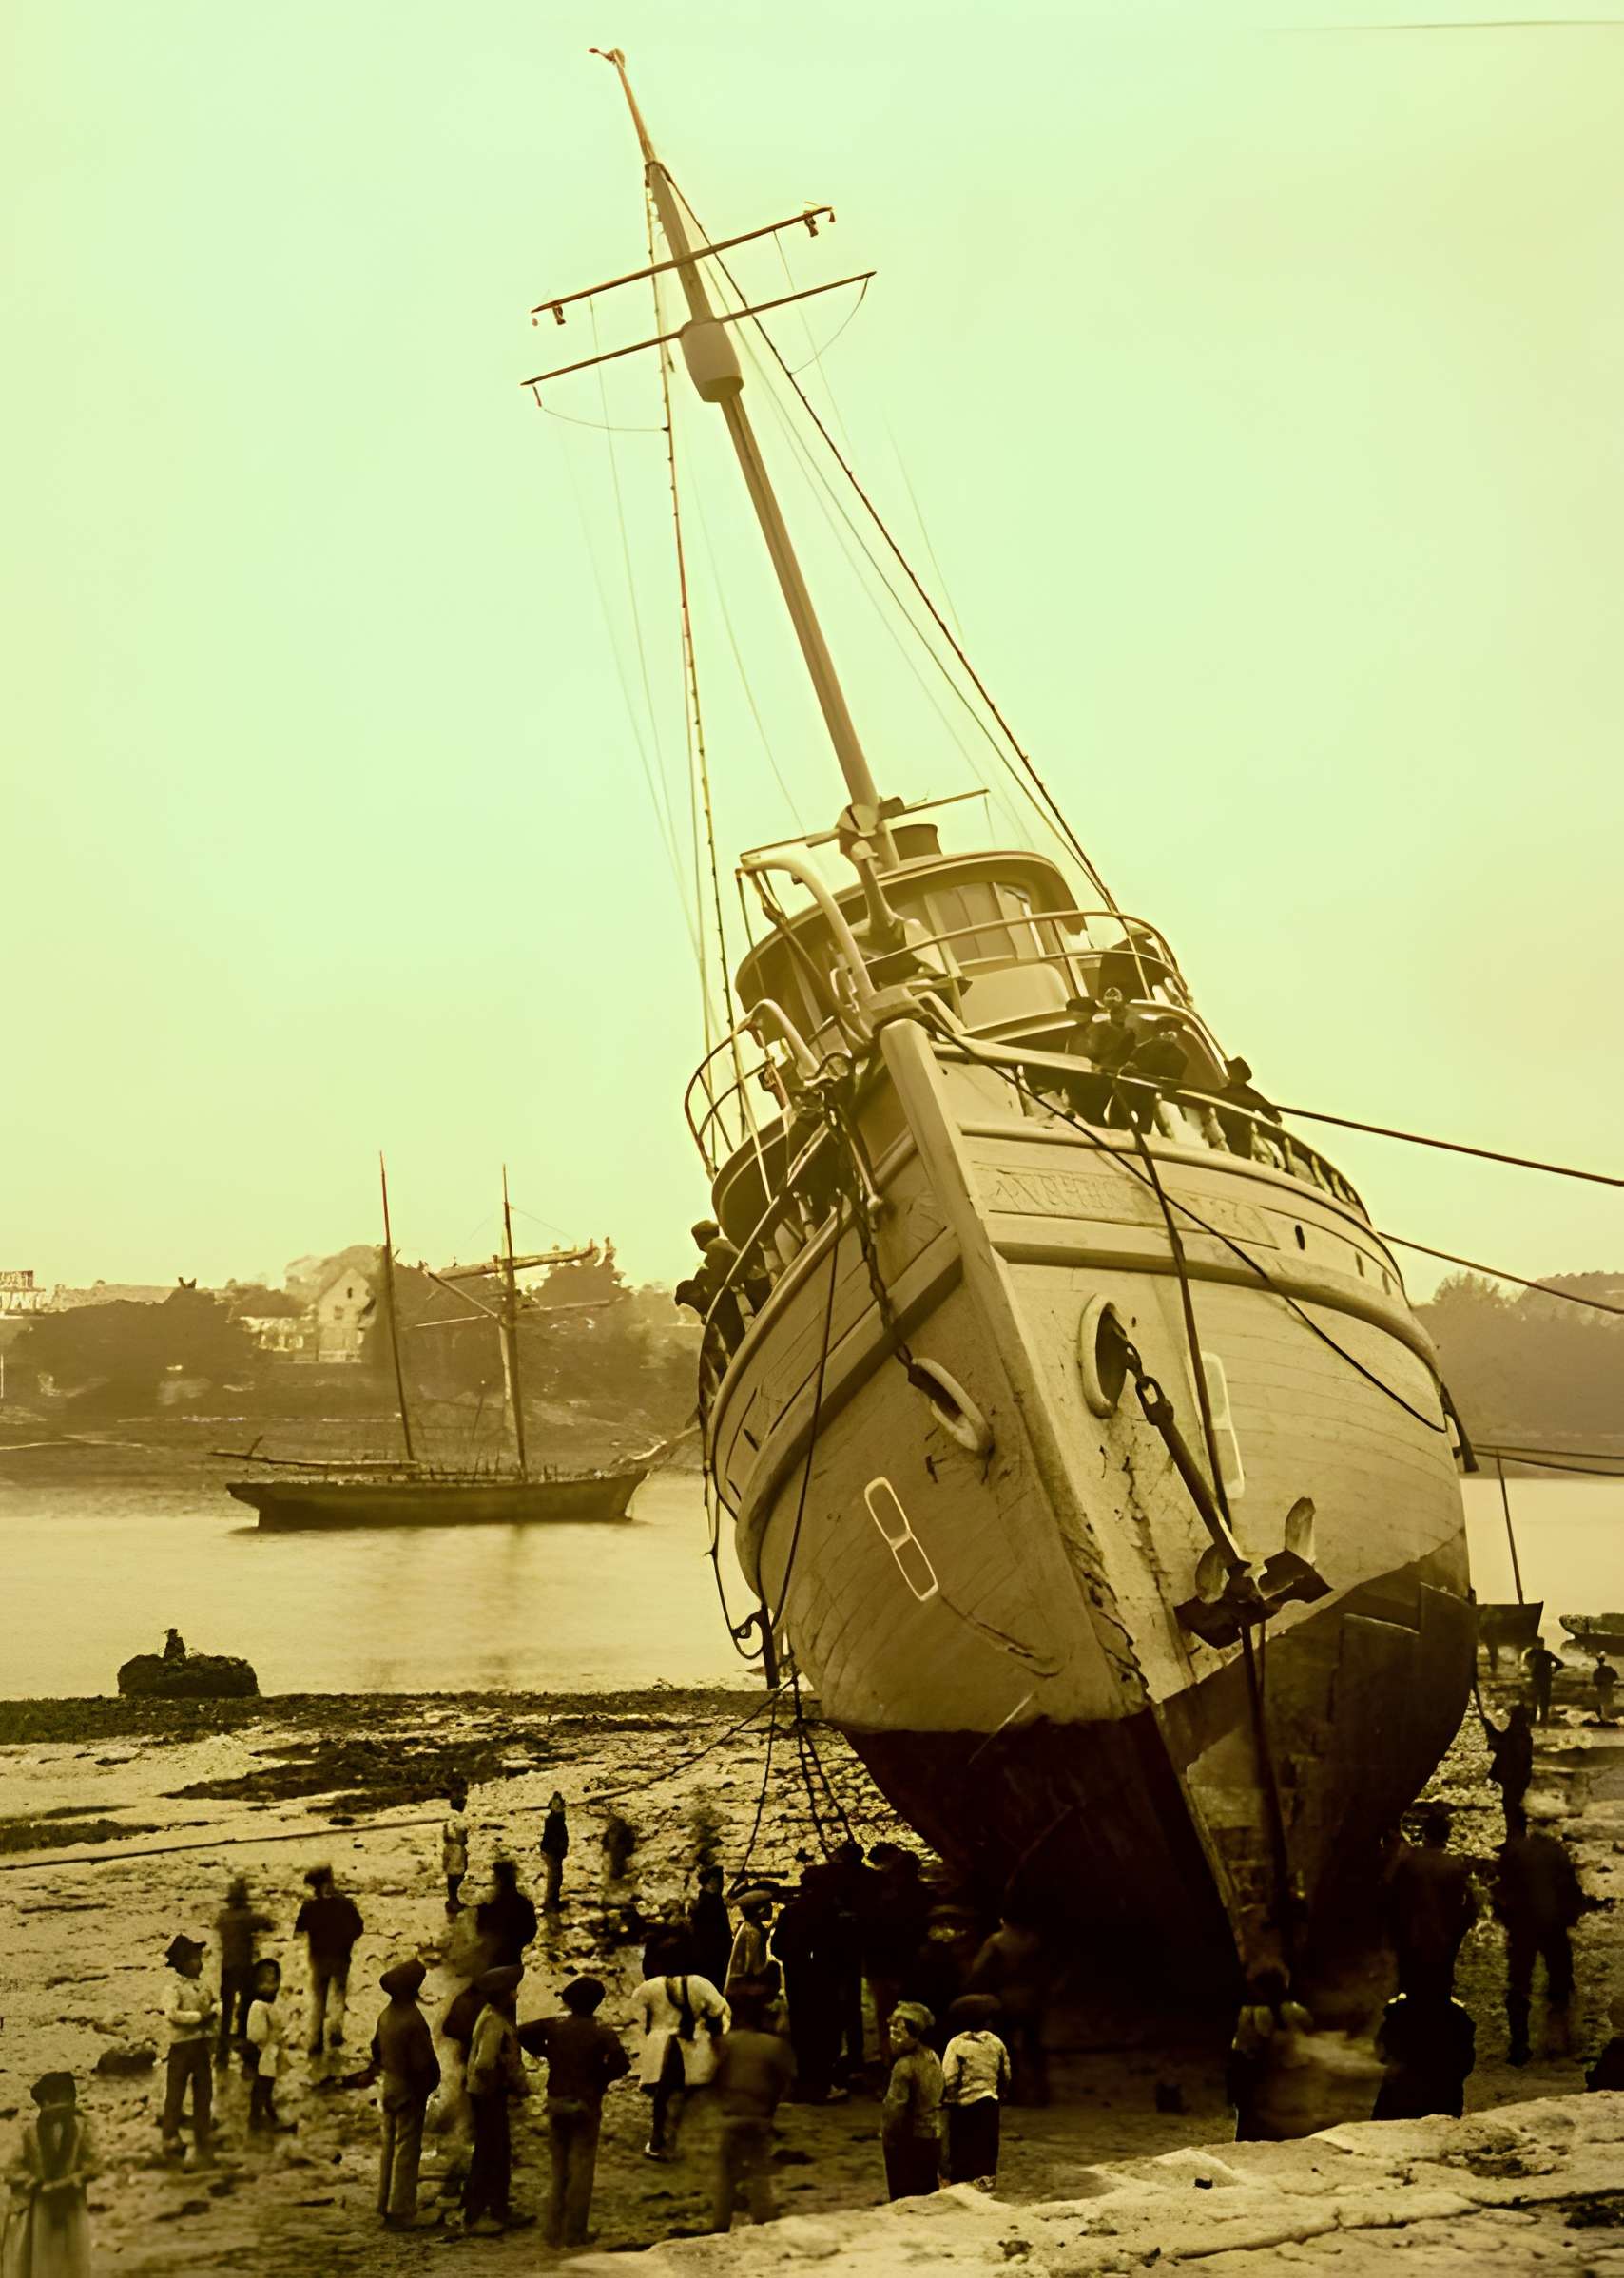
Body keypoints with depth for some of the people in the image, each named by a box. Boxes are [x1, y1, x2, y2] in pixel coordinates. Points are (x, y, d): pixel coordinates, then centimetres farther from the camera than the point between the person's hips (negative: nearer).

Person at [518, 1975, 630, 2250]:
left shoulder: (555, 2025, -3)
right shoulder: (601, 2033, -11)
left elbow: (523, 2033, -7)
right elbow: (622, 2063, -22)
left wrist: (543, 2051, 5)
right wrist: (602, 2076, -4)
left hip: (557, 2102, 3)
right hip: (586, 2104, -3)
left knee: (559, 2168, 14)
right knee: (581, 2169, 4)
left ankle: (555, 2232, 15)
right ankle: (575, 2234, 3)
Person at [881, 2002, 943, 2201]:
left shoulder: (904, 2065, -23)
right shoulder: (933, 2058, 3)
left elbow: (895, 2106, -23)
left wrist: (886, 2134, -10)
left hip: (908, 2140, -8)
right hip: (932, 2136, 8)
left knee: (903, 2198, 3)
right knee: (929, 2195, 18)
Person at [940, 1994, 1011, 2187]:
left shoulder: (957, 2044, -12)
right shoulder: (996, 2042, 1)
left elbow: (949, 2079, -16)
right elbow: (1006, 2076, 8)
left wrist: (946, 2100, -4)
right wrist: (1001, 2095, 23)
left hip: (963, 2105, -4)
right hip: (989, 2105, 4)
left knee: (961, 2149, 5)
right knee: (987, 2148, 16)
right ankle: (986, 2181, 19)